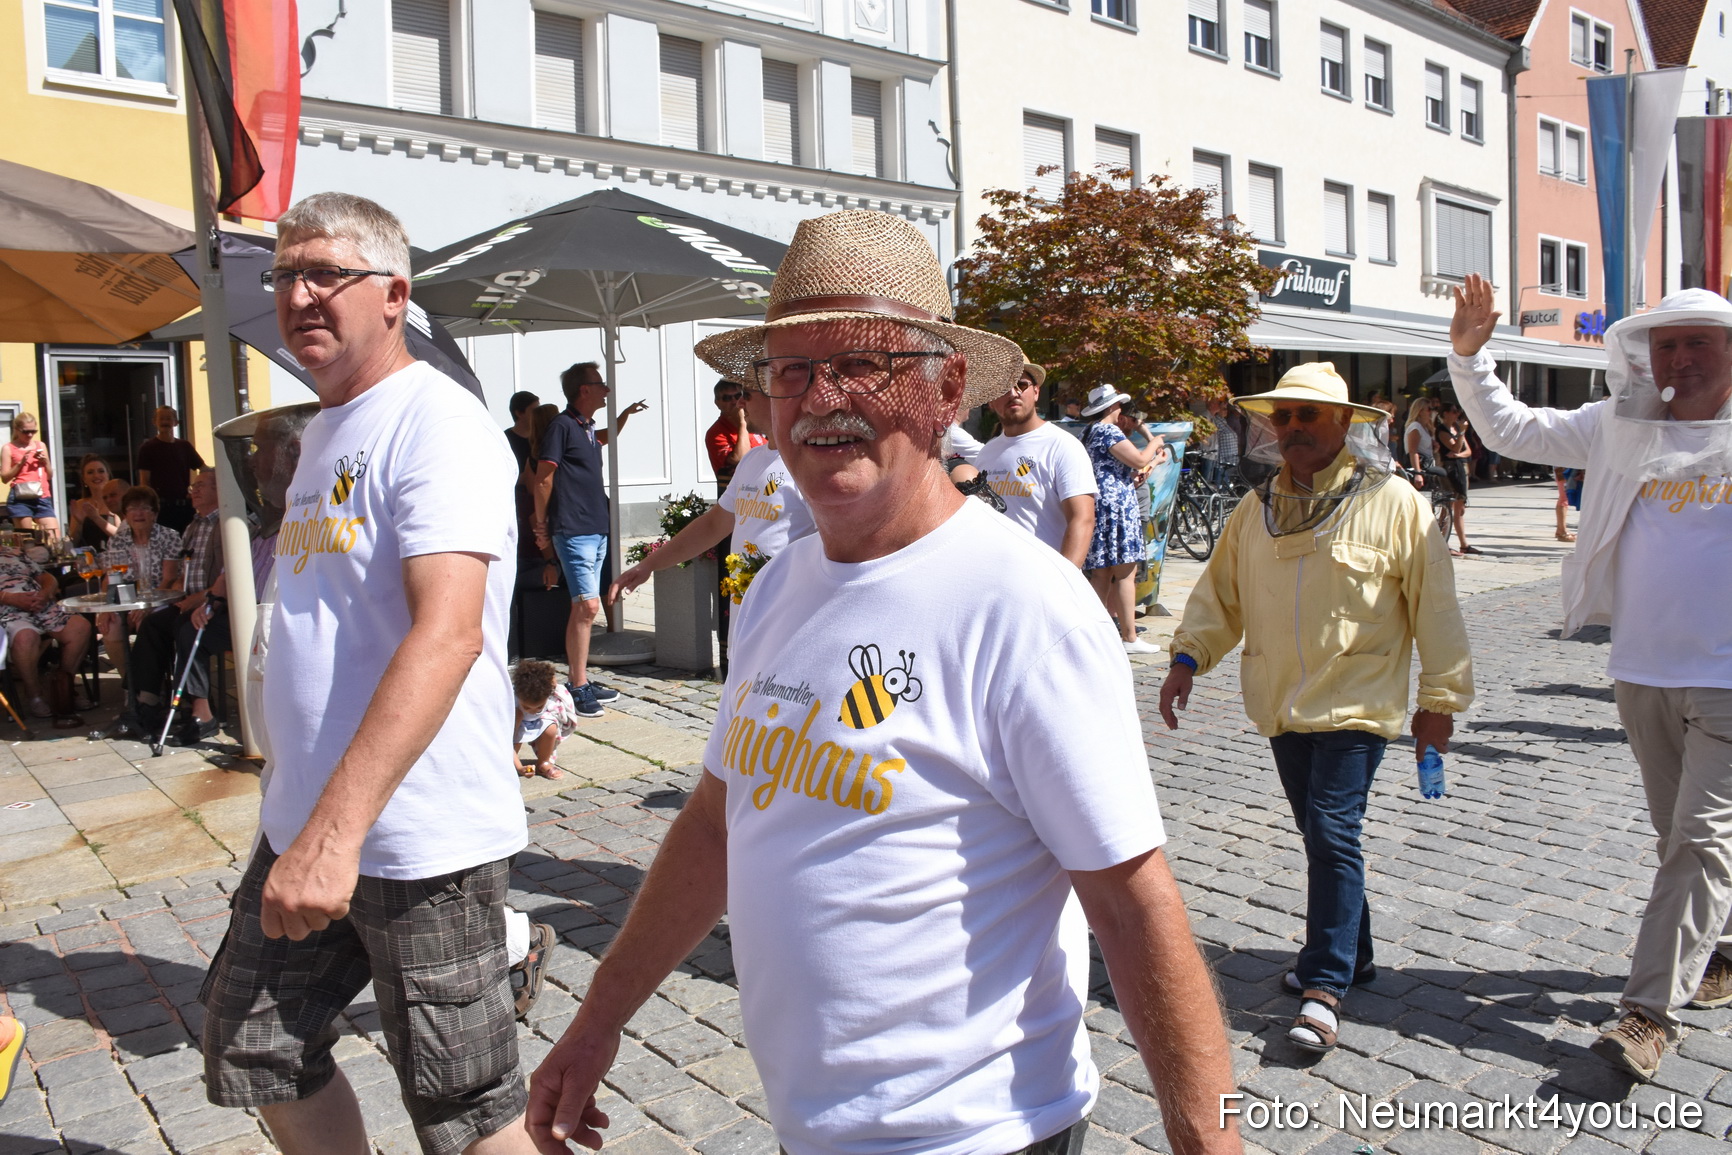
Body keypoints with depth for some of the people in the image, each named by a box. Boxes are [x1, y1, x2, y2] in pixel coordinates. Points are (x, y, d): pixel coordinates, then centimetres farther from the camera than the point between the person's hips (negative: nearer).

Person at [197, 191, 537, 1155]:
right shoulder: (323, 432, 14)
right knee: (254, 1052, 20)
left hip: (423, 840, -9)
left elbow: (447, 633, -28)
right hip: (306, 827, 9)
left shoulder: (438, 425, -15)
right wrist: (308, 824, 19)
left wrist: (336, 829, -34)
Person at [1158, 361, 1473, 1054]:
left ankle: (1325, 986, -3)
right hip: (1283, 707, 5)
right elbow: (1220, 592, 13)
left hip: (1356, 705, -5)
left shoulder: (1393, 504, -6)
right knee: (1320, 835, 14)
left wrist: (1441, 697, -3)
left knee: (1333, 834, -11)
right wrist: (1187, 658, 0)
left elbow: (1434, 606, -4)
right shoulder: (1257, 510, 8)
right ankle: (1349, 953, 31)